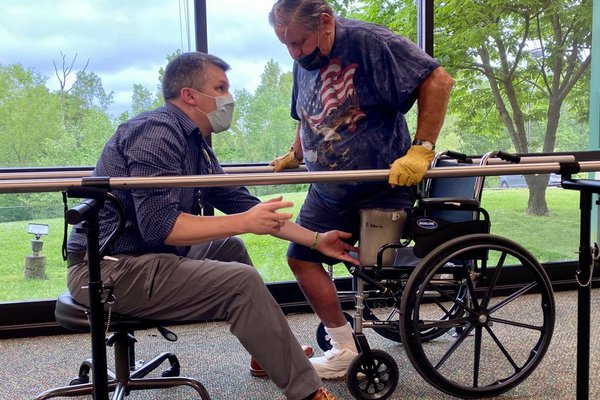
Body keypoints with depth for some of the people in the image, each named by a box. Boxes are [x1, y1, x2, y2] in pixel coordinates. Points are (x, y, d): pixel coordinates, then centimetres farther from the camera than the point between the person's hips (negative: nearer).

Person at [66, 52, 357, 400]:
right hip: (112, 269, -10)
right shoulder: (158, 132, -18)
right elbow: (159, 225, -27)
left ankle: (274, 354, 26)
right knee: (242, 282, -19)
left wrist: (315, 240, 7)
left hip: (145, 256, 10)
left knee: (231, 248, 20)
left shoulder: (193, 141, 11)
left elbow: (240, 202, 10)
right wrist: (244, 222, -25)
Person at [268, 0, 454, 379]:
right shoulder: (304, 62, 5)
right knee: (302, 259, 4)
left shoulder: (369, 42, -18)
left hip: (384, 186, -7)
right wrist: (295, 155, 9)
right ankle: (344, 349, 15)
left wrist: (421, 149, -27)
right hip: (328, 189, 8)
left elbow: (438, 80, -22)